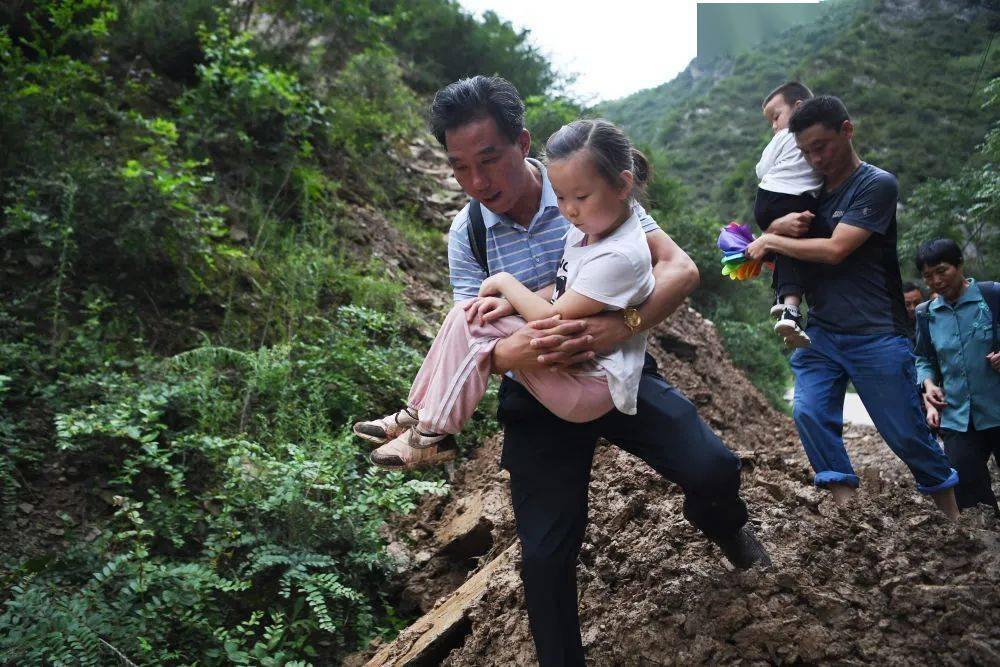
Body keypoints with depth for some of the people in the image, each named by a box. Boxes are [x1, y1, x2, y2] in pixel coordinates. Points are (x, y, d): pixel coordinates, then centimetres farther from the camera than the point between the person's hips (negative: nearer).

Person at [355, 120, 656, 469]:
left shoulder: (621, 256, -24)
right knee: (466, 313, -1)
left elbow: (553, 319, -21)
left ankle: (431, 436, -7)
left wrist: (505, 282, -6)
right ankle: (420, 412, 4)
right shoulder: (586, 227, 5)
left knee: (477, 331, -21)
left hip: (588, 387, -9)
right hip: (566, 358, 9)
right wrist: (510, 302, -5)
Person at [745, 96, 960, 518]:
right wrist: (783, 224, -4)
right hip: (820, 333, 6)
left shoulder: (877, 185, -6)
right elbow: (768, 234, 18)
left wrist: (772, 242, -6)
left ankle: (954, 519, 20)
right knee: (810, 413, -15)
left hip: (875, 336, -5)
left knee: (908, 435, 1)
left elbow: (835, 249, -16)